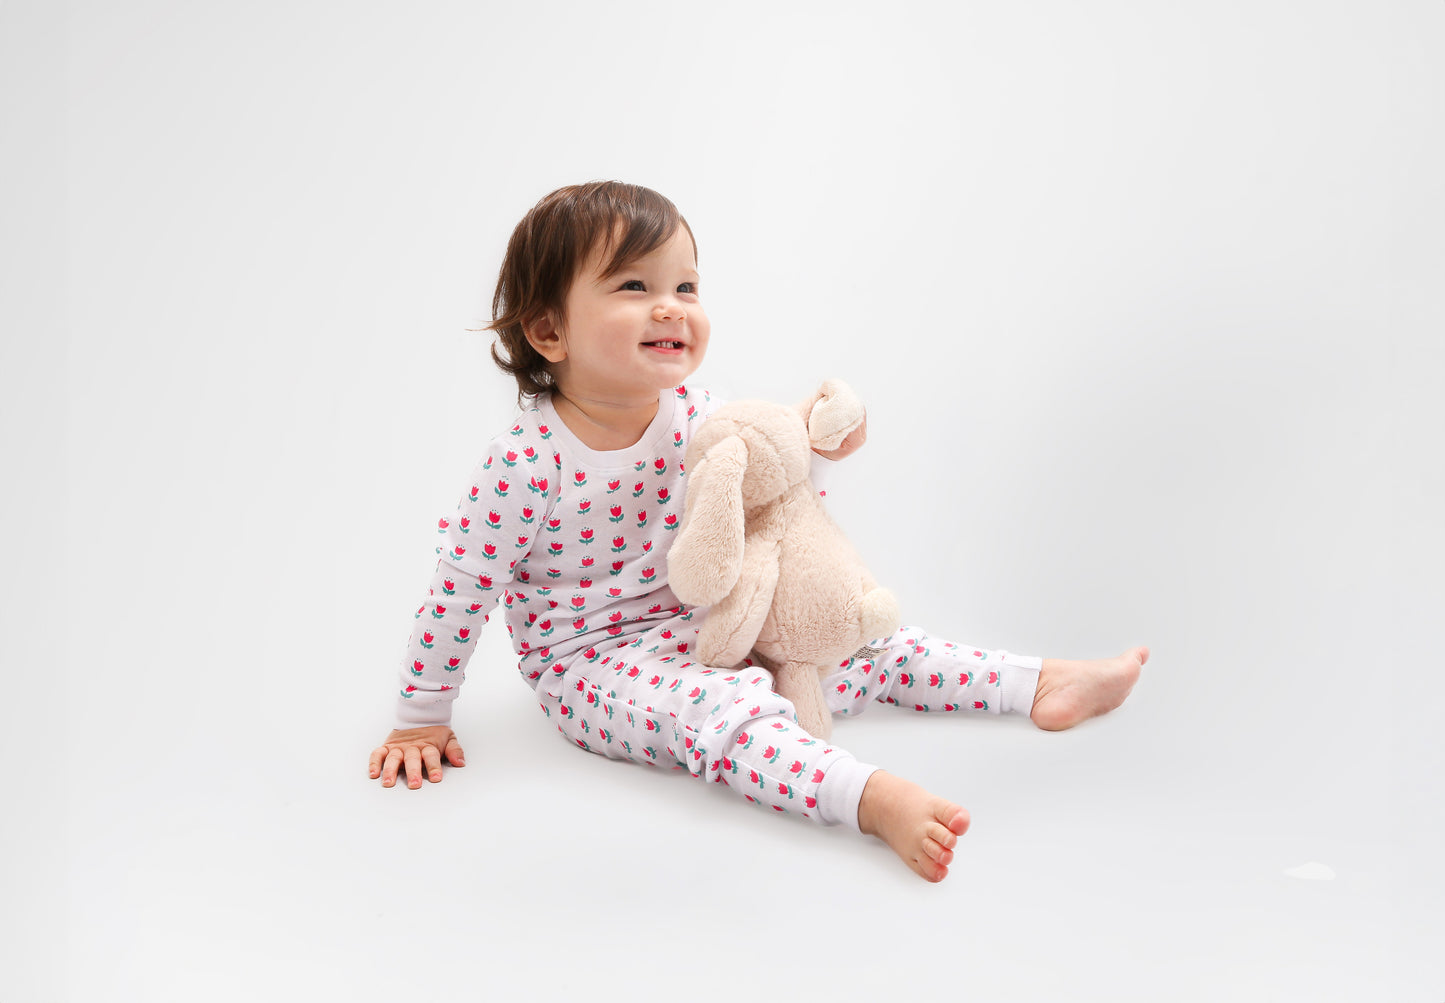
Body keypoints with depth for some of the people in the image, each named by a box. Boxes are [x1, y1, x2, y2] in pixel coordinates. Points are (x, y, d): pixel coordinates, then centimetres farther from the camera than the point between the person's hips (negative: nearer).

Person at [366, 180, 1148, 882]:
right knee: (722, 710, -36)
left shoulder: (691, 414, -5)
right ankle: (876, 799, -49)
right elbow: (460, 589, -15)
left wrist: (819, 452, -10)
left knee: (866, 646, 4)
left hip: (706, 626, 7)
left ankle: (1043, 687, 9)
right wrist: (420, 723, -9)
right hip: (596, 667, -6)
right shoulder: (527, 465, -23)